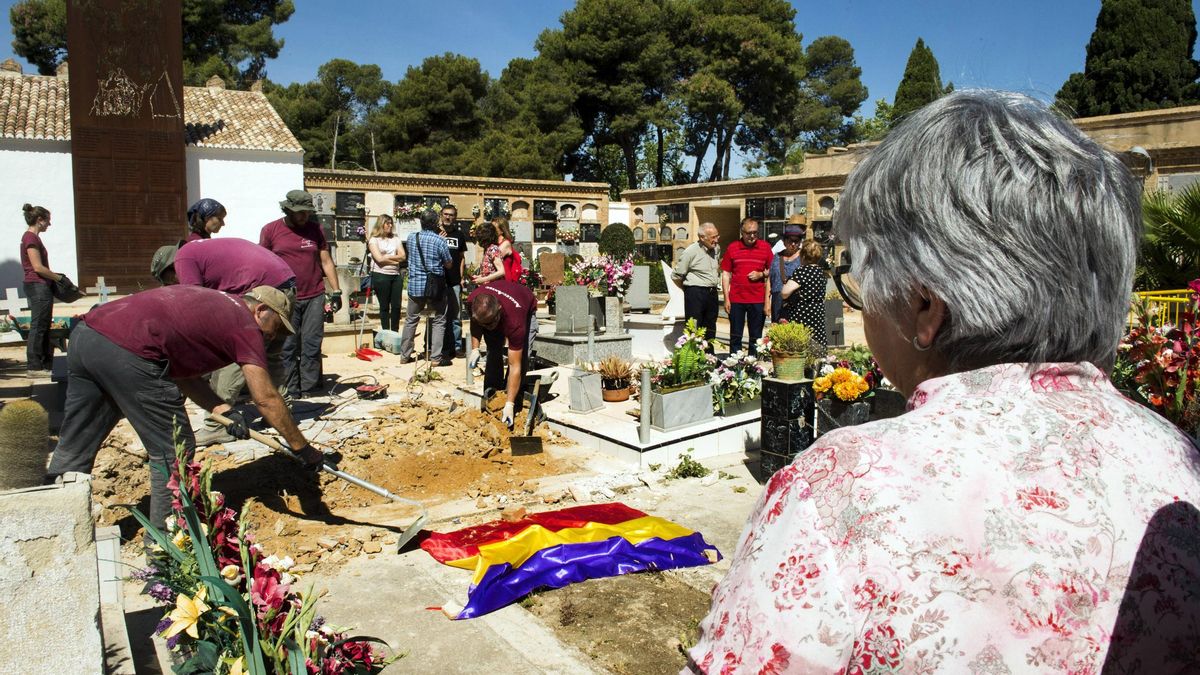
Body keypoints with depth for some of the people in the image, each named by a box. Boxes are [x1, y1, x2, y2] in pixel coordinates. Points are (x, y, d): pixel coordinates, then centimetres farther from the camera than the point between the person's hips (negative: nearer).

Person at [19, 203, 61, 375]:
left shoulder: (32, 237, 16)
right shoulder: (31, 238, -13)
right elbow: (38, 267, -18)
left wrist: (55, 277, 11)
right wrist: (59, 277, -9)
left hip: (41, 286, 10)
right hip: (37, 286, -10)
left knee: (44, 327, 13)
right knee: (38, 327, -5)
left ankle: (47, 364, 18)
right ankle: (34, 366, 0)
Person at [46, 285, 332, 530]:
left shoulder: (213, 303, 27)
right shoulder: (246, 325, 4)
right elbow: (266, 399, -1)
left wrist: (224, 411, 15)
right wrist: (303, 448, 6)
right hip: (126, 351, -9)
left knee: (73, 450, 19)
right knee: (174, 452, 5)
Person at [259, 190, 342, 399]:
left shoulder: (315, 229, 7)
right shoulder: (270, 230, 2)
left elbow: (326, 261, 10)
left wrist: (336, 291, 5)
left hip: (314, 297, 1)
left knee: (312, 346, 2)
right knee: (287, 348, 2)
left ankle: (310, 390, 7)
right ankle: (290, 392, 9)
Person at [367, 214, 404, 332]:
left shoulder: (395, 239, 14)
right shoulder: (374, 240, 1)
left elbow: (402, 256, 3)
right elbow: (379, 259, -11)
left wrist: (387, 257, -7)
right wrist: (395, 260, -4)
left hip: (396, 275, 4)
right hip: (381, 275, -4)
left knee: (396, 305, 4)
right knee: (384, 306, 3)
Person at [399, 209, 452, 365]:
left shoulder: (411, 238, 1)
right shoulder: (439, 240, -11)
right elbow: (448, 264, -3)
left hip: (415, 285, 4)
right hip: (435, 286, -4)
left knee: (410, 320, 14)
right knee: (439, 321, 6)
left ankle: (404, 355, 18)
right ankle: (435, 357, 1)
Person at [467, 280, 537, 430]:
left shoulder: (515, 322, -47)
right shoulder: (472, 301, -36)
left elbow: (515, 366, -42)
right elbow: (474, 322, -8)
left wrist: (509, 404, -43)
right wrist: (475, 348, -19)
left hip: (526, 310, -4)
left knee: (522, 358, -20)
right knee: (493, 353, -9)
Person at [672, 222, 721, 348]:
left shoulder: (717, 248, 9)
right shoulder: (691, 251, -12)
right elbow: (676, 276, -8)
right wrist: (689, 289, 3)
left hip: (712, 293, 7)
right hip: (695, 294, -7)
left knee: (710, 330, 12)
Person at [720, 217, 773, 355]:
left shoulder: (765, 247, 3)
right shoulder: (732, 248, 2)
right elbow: (725, 273, 4)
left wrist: (761, 274, -11)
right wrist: (726, 299, 0)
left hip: (758, 300, 0)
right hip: (736, 300, 0)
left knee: (756, 338, 7)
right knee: (735, 337, 6)